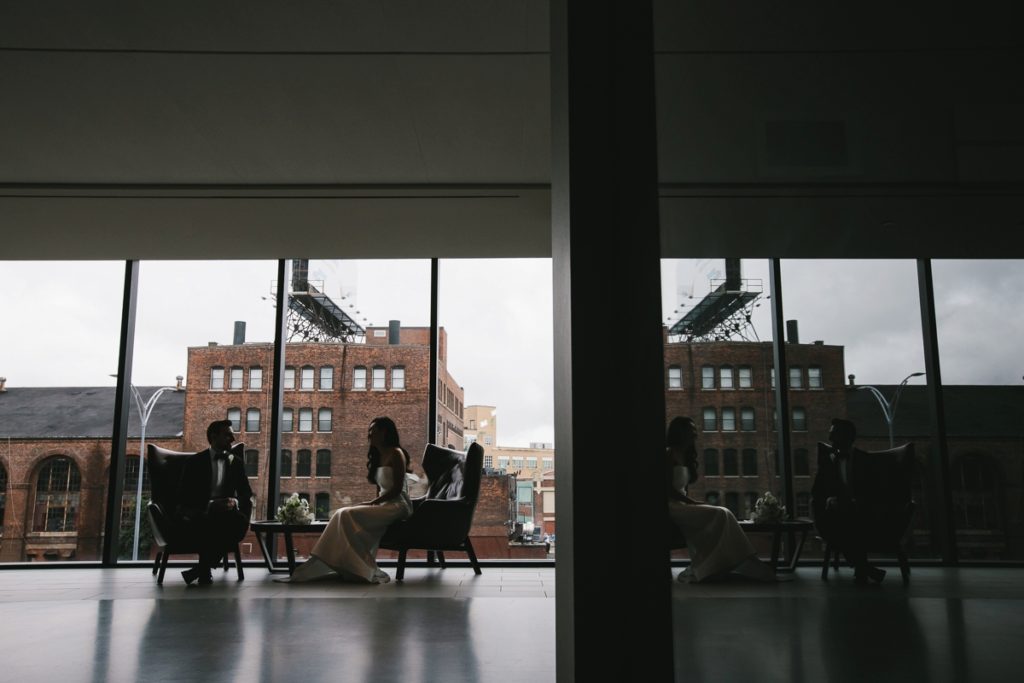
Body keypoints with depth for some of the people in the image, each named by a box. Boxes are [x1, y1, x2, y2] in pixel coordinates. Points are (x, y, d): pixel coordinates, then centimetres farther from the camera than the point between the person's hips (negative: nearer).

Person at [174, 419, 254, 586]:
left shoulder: (236, 463, 15)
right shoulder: (195, 462, 5)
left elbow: (247, 494, 10)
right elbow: (184, 495, -6)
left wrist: (235, 501, -16)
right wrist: (210, 504, -24)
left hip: (225, 510, 3)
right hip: (196, 512, -3)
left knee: (241, 521, -34)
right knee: (210, 522, -41)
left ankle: (201, 569, -24)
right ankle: (204, 571, -21)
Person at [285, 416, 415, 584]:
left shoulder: (396, 454, -6)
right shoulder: (378, 456, 20)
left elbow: (397, 488, -14)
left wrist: (372, 502, -16)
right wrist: (373, 503, 0)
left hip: (398, 506, -8)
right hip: (384, 505, 8)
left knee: (347, 515, -23)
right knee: (342, 515, -13)